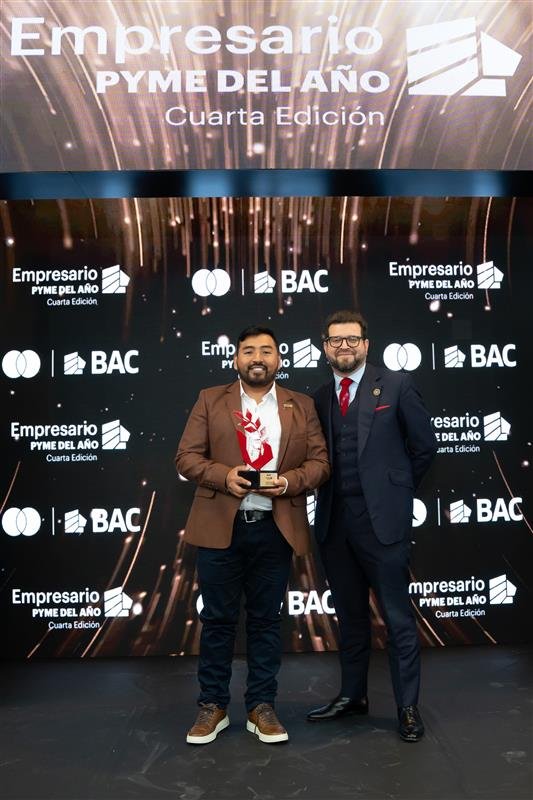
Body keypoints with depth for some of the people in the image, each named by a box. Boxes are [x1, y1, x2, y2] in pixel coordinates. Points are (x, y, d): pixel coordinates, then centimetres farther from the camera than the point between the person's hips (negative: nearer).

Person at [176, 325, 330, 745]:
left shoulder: (301, 406, 8)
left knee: (266, 619, 11)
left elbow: (320, 462, 4)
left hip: (275, 528, 1)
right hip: (221, 526, -1)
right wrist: (223, 475, -17)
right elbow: (186, 456, 1)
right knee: (218, 619, 8)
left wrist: (289, 481, -15)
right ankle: (213, 706, 23)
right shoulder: (211, 400, 6)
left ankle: (262, 707, 24)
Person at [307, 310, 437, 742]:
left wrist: (395, 488, 5)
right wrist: (329, 494, 4)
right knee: (350, 615, 17)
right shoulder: (320, 397, 10)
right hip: (335, 522, 5)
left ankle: (408, 707, 17)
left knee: (398, 617, 3)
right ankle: (353, 695, 31)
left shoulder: (396, 385, -3)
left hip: (382, 519, -4)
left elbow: (425, 445, 1)